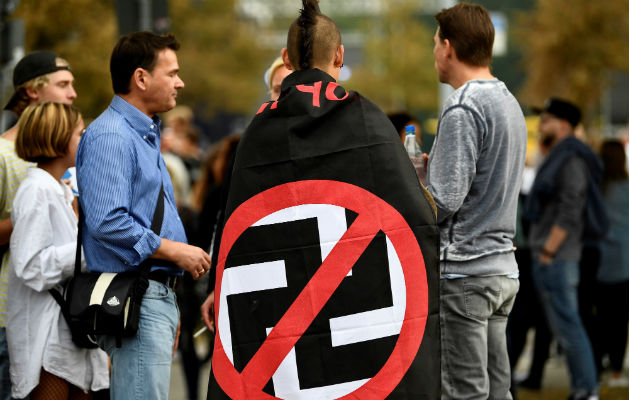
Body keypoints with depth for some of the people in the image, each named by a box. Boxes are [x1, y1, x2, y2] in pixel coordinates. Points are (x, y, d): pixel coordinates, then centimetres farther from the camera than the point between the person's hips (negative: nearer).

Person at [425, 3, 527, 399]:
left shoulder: (462, 109, -15)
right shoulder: (509, 101, 15)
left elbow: (444, 202, -18)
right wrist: (434, 165, 16)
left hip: (465, 271, -9)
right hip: (504, 267, 9)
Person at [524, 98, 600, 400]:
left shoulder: (572, 160, -13)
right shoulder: (558, 158, 19)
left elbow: (569, 213, -20)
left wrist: (548, 252, -20)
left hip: (556, 258, -10)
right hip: (546, 255, 10)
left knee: (566, 325, -10)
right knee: (564, 326, 11)